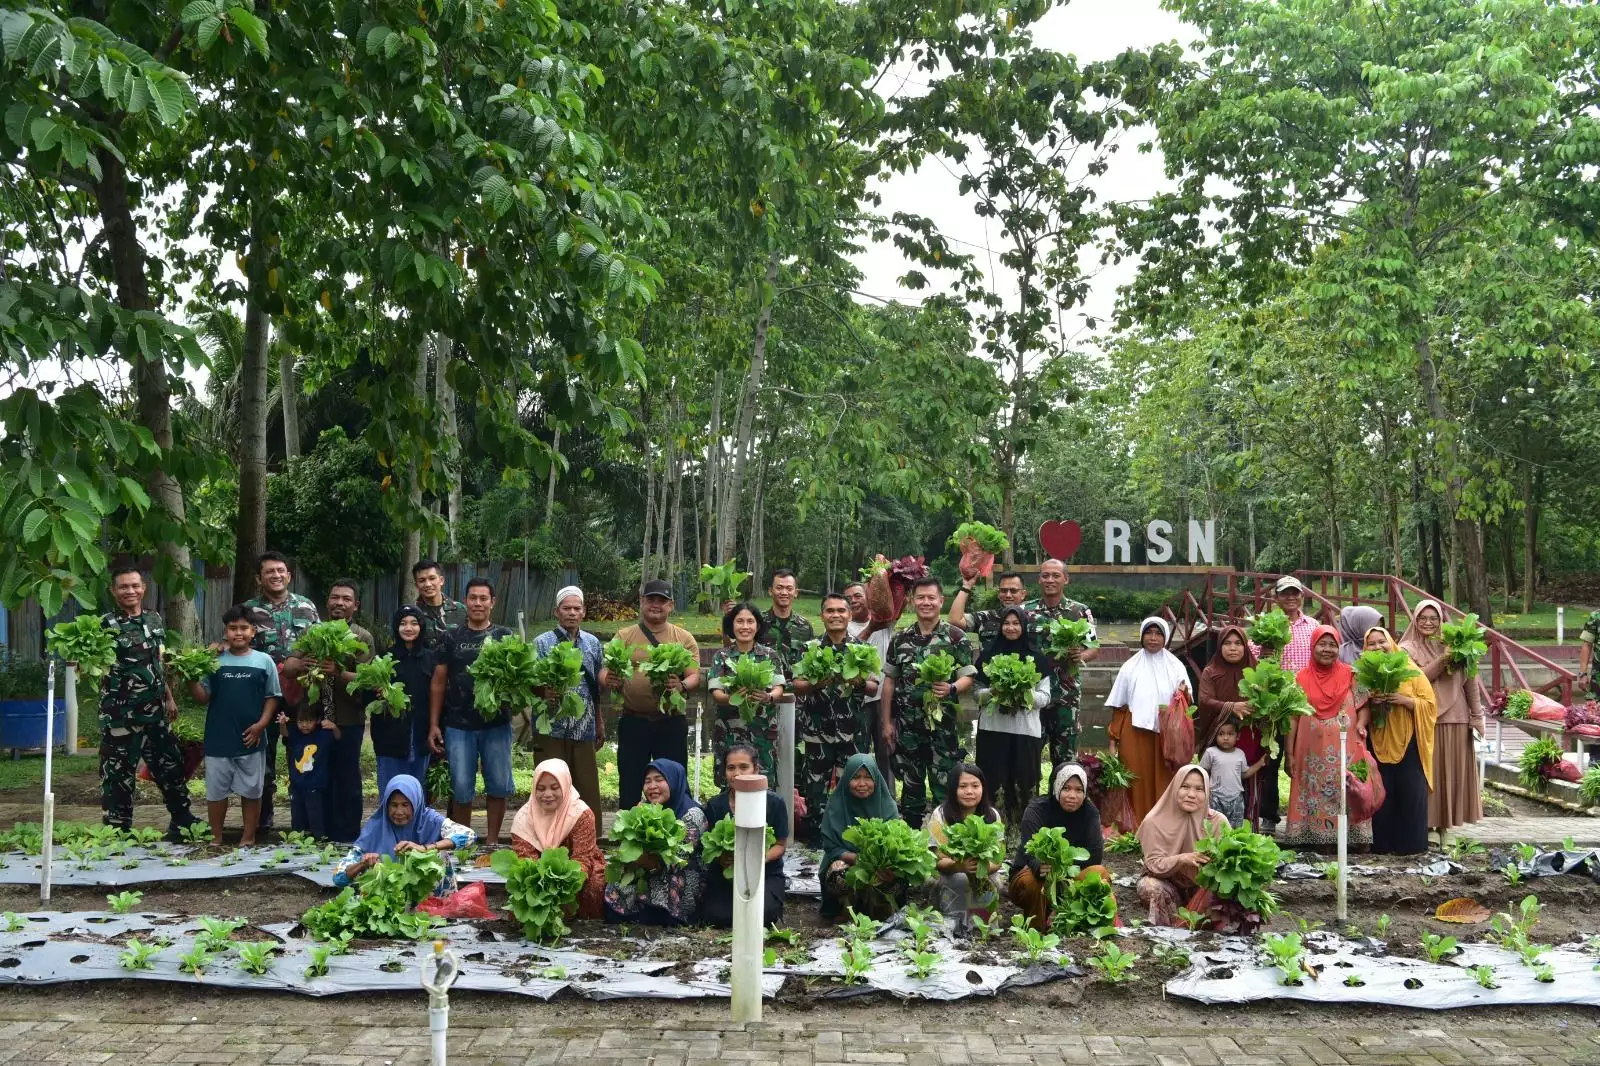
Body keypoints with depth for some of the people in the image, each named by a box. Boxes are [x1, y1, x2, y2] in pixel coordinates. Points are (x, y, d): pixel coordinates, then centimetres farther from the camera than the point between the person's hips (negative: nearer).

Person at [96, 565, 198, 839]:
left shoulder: (154, 619, 9)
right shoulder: (106, 624, -9)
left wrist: (169, 698, 19)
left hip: (154, 710, 6)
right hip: (120, 713, -6)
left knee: (171, 764, 14)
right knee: (119, 771, 1)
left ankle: (182, 819, 29)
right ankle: (118, 830, 12)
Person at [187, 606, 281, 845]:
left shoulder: (264, 661, 0)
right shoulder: (214, 660, 1)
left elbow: (272, 697, 3)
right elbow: (203, 698, 1)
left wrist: (261, 724, -8)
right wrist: (191, 680, -15)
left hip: (250, 740, 0)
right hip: (218, 739, 1)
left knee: (251, 791, 9)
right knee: (216, 791, 10)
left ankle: (248, 838, 21)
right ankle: (216, 838, 25)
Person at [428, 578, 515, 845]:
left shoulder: (504, 636, 5)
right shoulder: (452, 637, 7)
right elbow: (438, 682, 8)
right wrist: (433, 724, 3)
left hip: (496, 723, 0)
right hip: (458, 725, 0)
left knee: (498, 786, 2)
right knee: (461, 789, 3)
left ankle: (492, 842, 17)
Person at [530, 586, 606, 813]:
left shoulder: (593, 643, 12)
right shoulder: (542, 643, 0)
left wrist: (600, 725, 16)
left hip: (584, 729, 3)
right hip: (551, 729, -3)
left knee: (588, 790, 5)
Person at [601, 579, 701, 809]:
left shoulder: (684, 638, 5)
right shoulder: (624, 636, 5)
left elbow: (694, 676, -2)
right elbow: (604, 672, 0)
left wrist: (682, 686, -25)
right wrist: (608, 680, -25)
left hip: (671, 723, 0)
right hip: (633, 722, 0)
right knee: (629, 784, 8)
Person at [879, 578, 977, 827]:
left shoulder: (956, 637, -3)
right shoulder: (900, 638, 6)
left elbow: (968, 677, -3)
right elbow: (889, 681, 10)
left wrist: (951, 689, -25)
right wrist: (886, 722, 7)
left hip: (943, 724, -3)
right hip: (907, 724, 3)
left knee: (944, 788, -1)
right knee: (911, 786, 11)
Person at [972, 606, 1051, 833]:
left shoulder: (1036, 657, 6)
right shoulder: (989, 654, 8)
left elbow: (1045, 697, 4)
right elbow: (977, 693, 7)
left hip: (1025, 730, 0)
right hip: (992, 729, 0)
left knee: (1023, 782, 1)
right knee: (994, 781, 0)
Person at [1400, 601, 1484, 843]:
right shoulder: (1408, 649, 3)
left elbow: (1470, 681, 9)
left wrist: (1477, 716, 4)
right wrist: (1443, 660, -20)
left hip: (1456, 720, 3)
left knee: (1454, 772, 5)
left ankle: (1445, 825, 15)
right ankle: (1426, 825, 6)